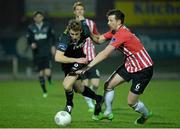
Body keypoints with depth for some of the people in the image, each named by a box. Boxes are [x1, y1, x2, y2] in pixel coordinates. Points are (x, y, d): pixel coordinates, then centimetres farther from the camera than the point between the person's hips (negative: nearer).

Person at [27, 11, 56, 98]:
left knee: (47, 73, -15)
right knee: (40, 73, 5)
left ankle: (49, 79, 23)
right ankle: (44, 91, 22)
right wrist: (31, 44, -14)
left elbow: (52, 36, 14)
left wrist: (53, 46, 6)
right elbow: (29, 39, 7)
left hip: (47, 52, -1)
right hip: (37, 53, 1)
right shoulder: (31, 28, 2)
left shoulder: (47, 25, 2)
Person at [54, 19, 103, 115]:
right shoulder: (65, 38, -36)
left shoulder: (85, 30, -28)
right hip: (67, 60, 1)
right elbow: (57, 58, -43)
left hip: (80, 59, -1)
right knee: (78, 89, 14)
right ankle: (97, 98, 39)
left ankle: (69, 105, 11)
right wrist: (76, 60, -40)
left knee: (67, 85, -19)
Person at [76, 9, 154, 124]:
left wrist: (88, 66, -32)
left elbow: (105, 54, -31)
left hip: (143, 69, -9)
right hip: (130, 65, 9)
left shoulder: (121, 34, -28)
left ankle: (146, 114, 28)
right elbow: (99, 40, -2)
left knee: (131, 102, -3)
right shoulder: (115, 31, 1)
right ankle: (108, 113, 20)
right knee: (108, 85, 2)